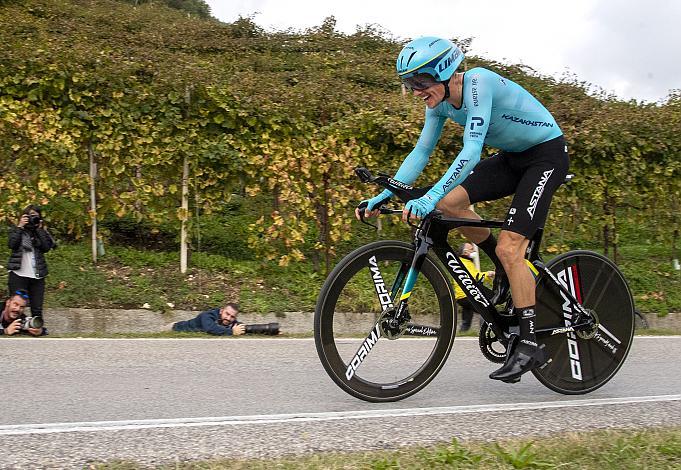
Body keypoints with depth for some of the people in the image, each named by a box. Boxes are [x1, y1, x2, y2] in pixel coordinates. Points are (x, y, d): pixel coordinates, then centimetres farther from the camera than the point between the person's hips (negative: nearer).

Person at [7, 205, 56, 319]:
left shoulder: (40, 232, 14)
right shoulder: (16, 230, 8)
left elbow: (46, 248, -2)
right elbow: (11, 244, -11)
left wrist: (40, 229, -3)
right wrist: (20, 227, -8)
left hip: (37, 276, 2)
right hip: (18, 275, -2)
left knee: (37, 310, 2)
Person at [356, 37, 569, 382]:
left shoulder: (477, 83, -28)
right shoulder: (440, 102, -4)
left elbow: (472, 150, -38)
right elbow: (421, 151, 2)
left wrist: (429, 197, -46)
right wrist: (384, 195, -8)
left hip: (547, 153, -8)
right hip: (512, 158, 8)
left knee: (509, 248, -18)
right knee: (449, 202, -11)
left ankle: (529, 345, -10)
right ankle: (507, 269, 9)